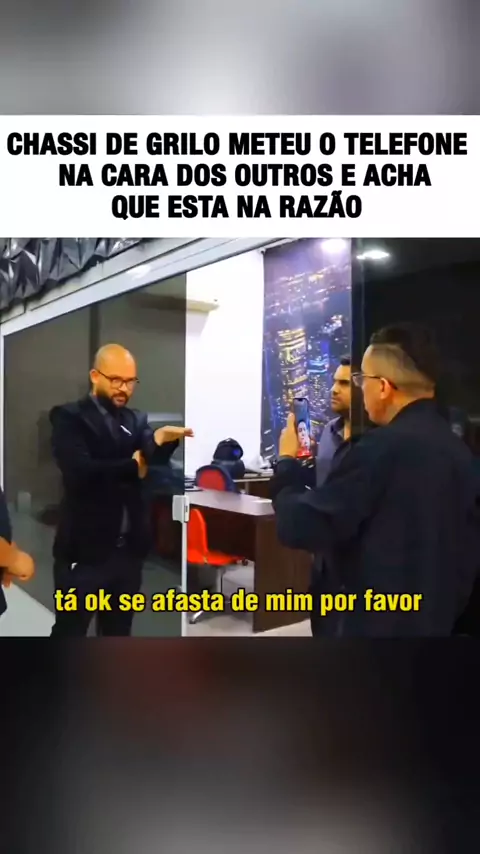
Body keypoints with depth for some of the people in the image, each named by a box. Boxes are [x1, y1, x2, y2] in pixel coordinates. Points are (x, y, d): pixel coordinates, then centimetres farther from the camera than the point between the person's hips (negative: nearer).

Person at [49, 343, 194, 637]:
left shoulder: (136, 420, 10)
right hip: (85, 550, -5)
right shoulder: (69, 417, -7)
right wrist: (133, 466, -11)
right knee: (69, 631, 7)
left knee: (118, 630, 18)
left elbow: (153, 460, -8)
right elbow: (79, 470, -23)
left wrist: (159, 440, -30)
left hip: (129, 549, 5)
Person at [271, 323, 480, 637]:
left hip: (366, 624, -7)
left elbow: (299, 527, -19)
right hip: (431, 622, 8)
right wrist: (444, 611, 20)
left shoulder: (382, 447, -23)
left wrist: (287, 462, -4)